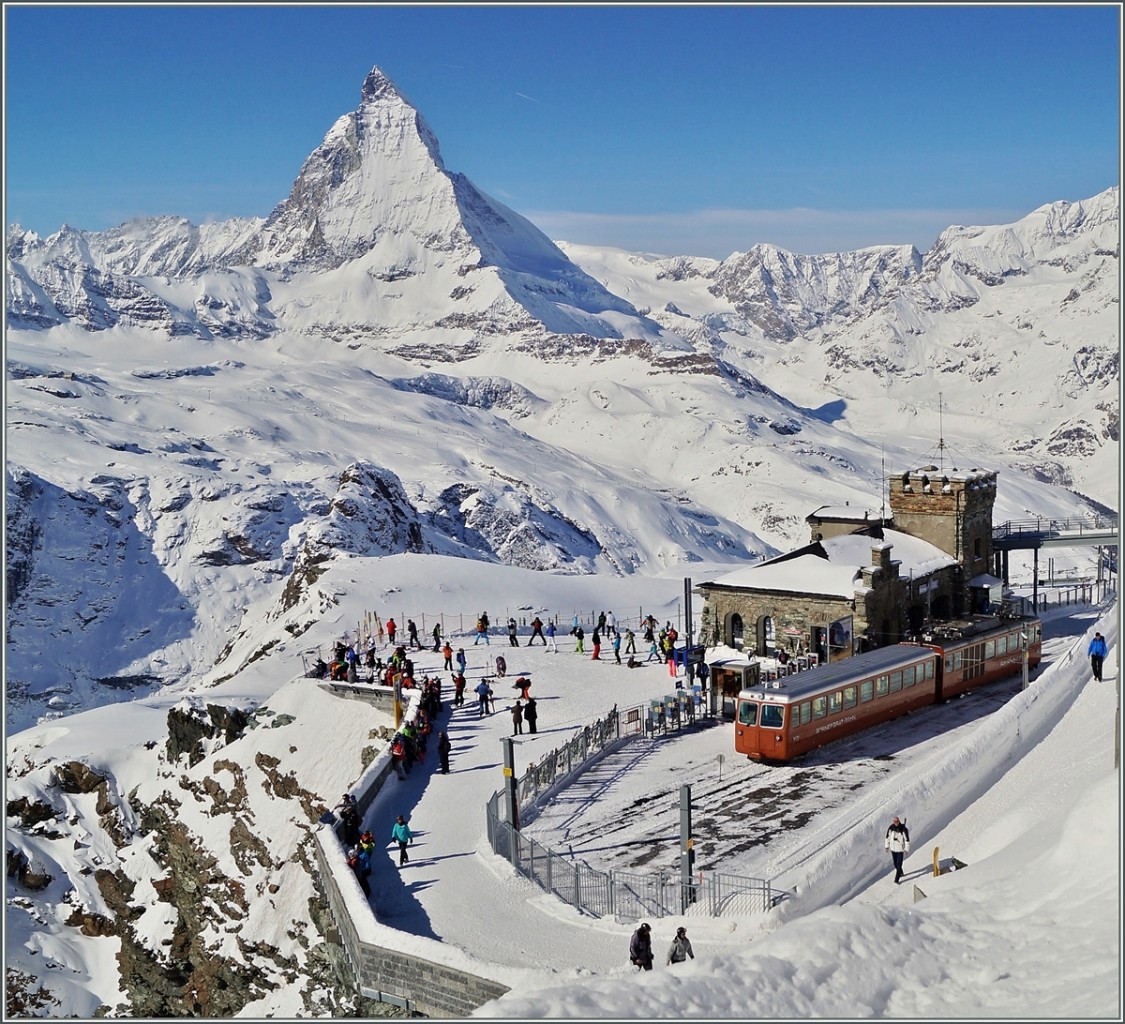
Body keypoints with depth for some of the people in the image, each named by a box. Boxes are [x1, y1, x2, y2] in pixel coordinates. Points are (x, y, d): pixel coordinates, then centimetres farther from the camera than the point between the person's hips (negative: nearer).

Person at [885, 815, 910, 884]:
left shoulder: (903, 829, -22)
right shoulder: (891, 828, -11)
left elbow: (907, 839, -14)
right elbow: (888, 836, 4)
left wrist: (906, 849, -11)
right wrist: (887, 846, 9)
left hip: (900, 849, -4)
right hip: (893, 848, 4)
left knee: (899, 865, -5)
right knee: (895, 863, 18)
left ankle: (897, 879, 5)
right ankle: (901, 873, 44)